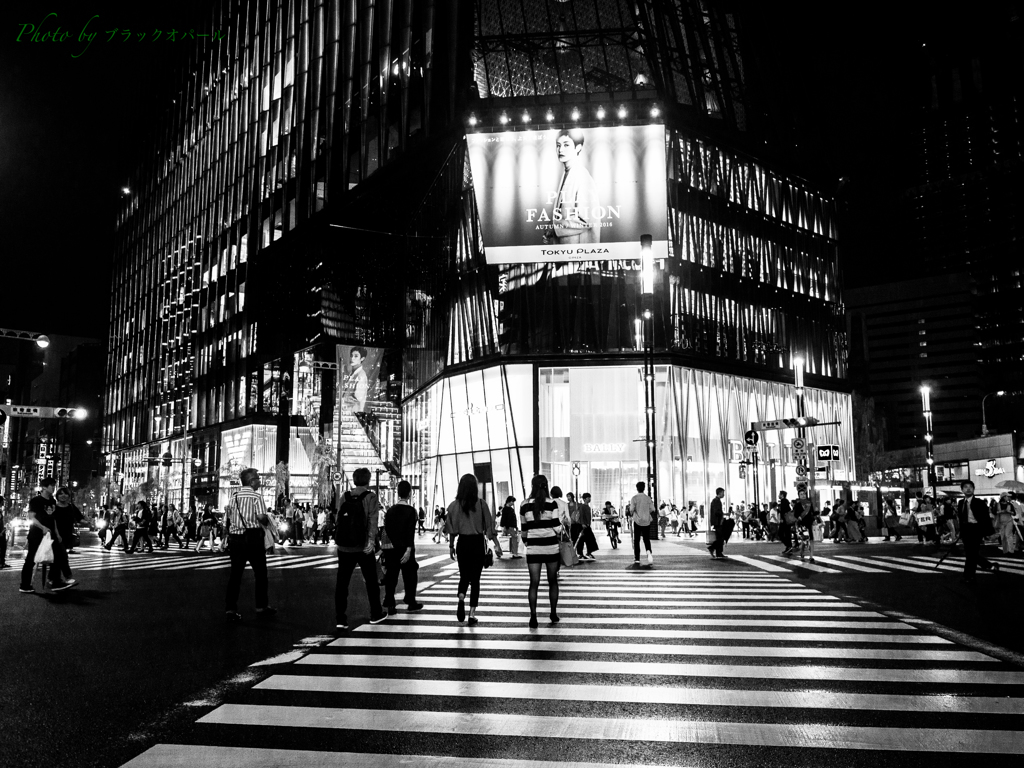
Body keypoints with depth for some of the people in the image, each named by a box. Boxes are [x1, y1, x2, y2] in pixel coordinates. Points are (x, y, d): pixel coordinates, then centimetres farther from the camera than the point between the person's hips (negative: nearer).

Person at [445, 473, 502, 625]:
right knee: (475, 578, 8)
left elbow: (452, 529, 0)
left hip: (462, 543, 1)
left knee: (464, 576, 16)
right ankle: (472, 614, 6)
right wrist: (496, 545, 0)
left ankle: (461, 599, -12)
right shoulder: (481, 503, -7)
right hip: (478, 543, -1)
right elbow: (489, 526, -6)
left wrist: (451, 546, 11)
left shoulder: (454, 505, -4)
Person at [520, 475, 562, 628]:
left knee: (534, 583, 2)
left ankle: (533, 618, -4)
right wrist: (559, 536, 14)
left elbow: (524, 529, 7)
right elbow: (557, 527, -8)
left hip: (533, 548, 1)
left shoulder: (525, 505, 0)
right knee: (553, 581, 14)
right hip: (551, 547, -1)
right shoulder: (551, 503, -5)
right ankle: (554, 614, 21)